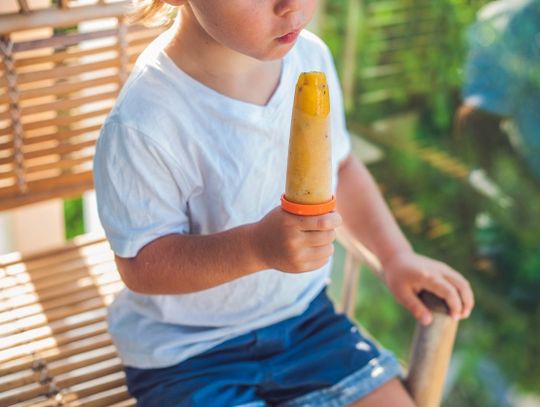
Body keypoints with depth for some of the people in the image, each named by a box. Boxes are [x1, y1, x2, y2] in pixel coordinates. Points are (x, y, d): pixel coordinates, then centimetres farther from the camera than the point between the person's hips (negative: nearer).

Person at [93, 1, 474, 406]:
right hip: (187, 352, -5)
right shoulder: (143, 126, -28)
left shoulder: (310, 57, -7)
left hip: (303, 314, 6)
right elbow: (140, 266, -21)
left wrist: (397, 255, 4)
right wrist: (258, 246, -34)